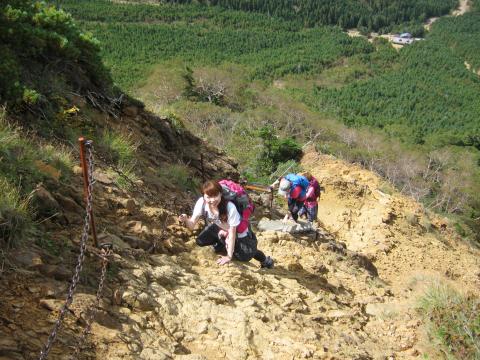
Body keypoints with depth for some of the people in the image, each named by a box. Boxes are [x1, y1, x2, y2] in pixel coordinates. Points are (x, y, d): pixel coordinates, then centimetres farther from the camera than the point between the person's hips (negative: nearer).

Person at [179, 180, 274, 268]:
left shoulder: (230, 207, -35)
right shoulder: (201, 203, -25)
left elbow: (232, 233, -28)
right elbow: (192, 225, -23)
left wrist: (229, 256, -26)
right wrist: (186, 220, -46)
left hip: (239, 234, -4)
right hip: (222, 233, 4)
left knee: (244, 256, -23)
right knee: (200, 241, -16)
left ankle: (265, 259, 10)